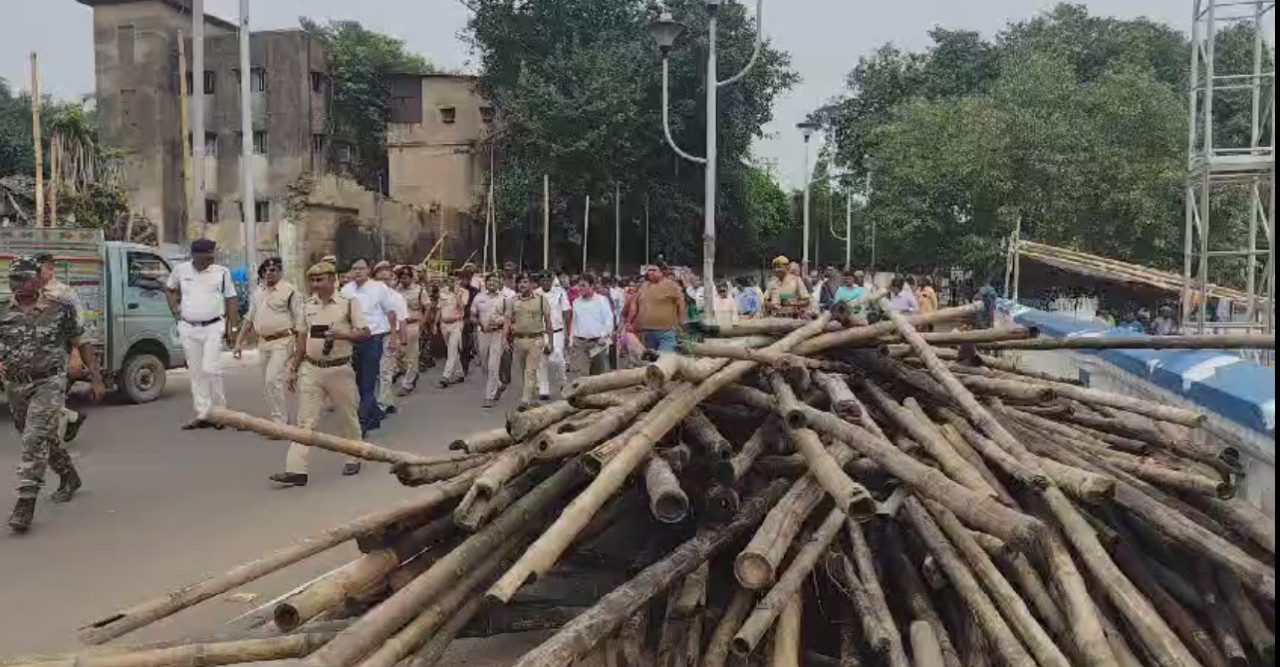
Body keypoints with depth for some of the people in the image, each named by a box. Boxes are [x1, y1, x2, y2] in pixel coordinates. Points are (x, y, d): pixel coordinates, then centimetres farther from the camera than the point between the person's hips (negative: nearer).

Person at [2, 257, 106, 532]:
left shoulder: (60, 310, -3)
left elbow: (82, 343, 5)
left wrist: (96, 378, 3)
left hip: (48, 385, -4)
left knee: (35, 440, -15)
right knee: (45, 438, 19)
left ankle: (26, 502, -15)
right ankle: (69, 478, 41)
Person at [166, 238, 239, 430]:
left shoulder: (222, 272, -3)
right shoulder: (180, 270, 3)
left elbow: (232, 300, 0)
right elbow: (169, 289, 22)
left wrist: (231, 327, -5)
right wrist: (175, 312, 10)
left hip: (213, 327, -3)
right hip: (188, 328, 3)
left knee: (210, 369, -12)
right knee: (196, 373, 7)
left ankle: (219, 411, 4)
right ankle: (202, 415, 13)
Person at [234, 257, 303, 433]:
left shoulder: (290, 291, -8)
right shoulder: (258, 292, 14)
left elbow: (299, 322, -10)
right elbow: (249, 319, 21)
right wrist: (239, 341, 17)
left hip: (282, 342, -8)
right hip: (263, 343, 8)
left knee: (274, 380, -16)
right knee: (268, 383, 10)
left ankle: (279, 421, -10)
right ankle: (281, 419, 20)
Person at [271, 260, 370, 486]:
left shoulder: (348, 303, -4)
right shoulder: (308, 305, 9)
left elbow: (366, 334, -6)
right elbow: (302, 338, 14)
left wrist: (342, 334, -22)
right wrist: (294, 368, 11)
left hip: (340, 369, -3)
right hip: (311, 369, 3)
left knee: (347, 417, 10)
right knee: (305, 420, -2)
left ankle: (353, 459, 28)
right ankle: (296, 470, -5)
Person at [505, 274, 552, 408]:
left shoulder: (541, 299, 0)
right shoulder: (513, 301, 7)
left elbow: (548, 321, 2)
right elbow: (508, 321, 5)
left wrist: (548, 342, 0)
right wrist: (504, 339, -8)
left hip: (536, 339, -4)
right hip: (518, 340, 4)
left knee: (531, 371, -10)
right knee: (523, 372, 10)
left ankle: (525, 401, -14)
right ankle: (533, 399, 23)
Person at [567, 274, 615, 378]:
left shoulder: (602, 300, -2)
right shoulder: (576, 302, 11)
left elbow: (609, 320, -3)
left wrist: (604, 336, -12)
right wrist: (571, 339, 13)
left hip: (598, 342, -3)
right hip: (579, 342, 3)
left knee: (599, 374, 8)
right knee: (579, 373, -8)